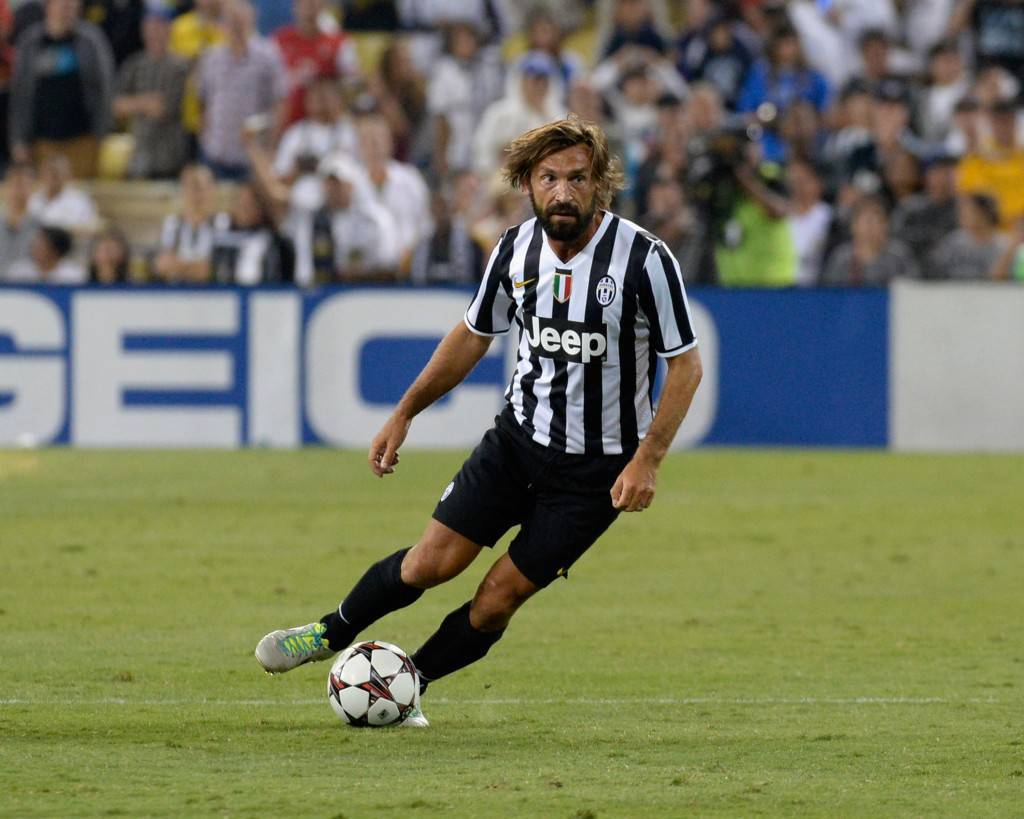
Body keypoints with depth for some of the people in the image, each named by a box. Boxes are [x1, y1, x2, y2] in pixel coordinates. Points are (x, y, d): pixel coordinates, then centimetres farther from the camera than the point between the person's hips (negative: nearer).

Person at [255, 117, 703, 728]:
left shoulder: (643, 258, -20)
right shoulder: (516, 248, -6)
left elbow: (686, 364, -13)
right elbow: (473, 335, 11)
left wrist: (648, 459, -21)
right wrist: (404, 414, 11)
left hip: (596, 469, -3)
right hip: (518, 437, 3)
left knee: (498, 600, -2)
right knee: (433, 561, -2)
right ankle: (332, 634, 24)